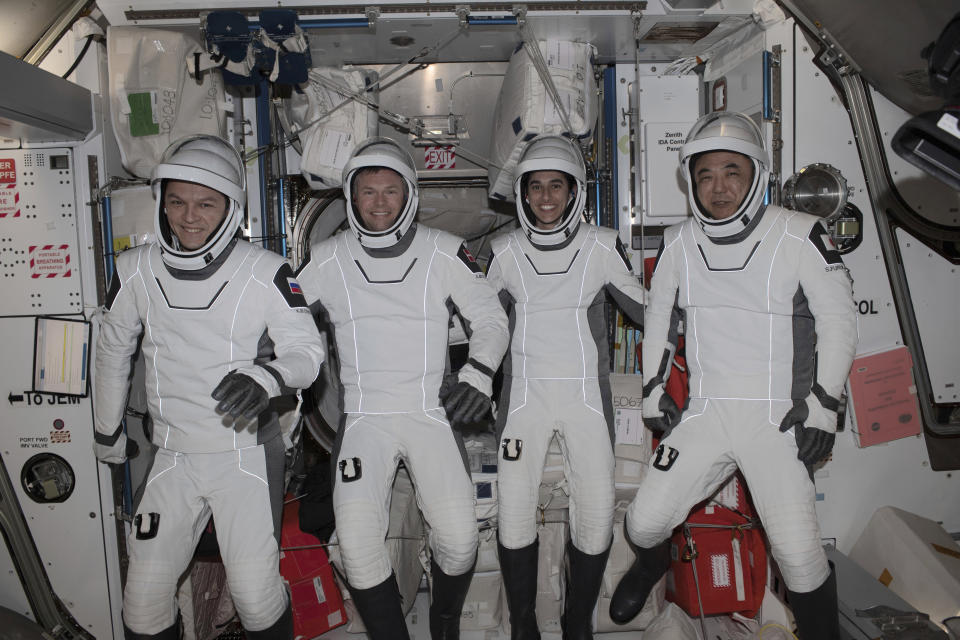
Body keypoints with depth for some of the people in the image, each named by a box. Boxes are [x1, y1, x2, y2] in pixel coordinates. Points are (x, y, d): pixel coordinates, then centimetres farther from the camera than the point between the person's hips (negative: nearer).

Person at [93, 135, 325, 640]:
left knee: (256, 595, -2)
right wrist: (107, 432, 23)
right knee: (145, 598, 7)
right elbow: (112, 351, 14)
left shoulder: (264, 272, -12)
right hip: (173, 456, 4)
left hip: (247, 452, -3)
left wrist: (266, 377, -32)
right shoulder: (136, 271, 0)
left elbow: (306, 348, -10)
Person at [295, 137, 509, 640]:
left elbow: (489, 316, 7)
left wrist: (478, 374, -7)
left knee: (459, 536, -11)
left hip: (433, 411, 0)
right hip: (364, 416, 1)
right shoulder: (326, 260, 3)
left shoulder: (444, 253, 2)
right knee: (358, 542, -15)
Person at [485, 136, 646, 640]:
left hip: (586, 397, 0)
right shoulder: (505, 251, 2)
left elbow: (644, 309, 8)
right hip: (524, 395, 1)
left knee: (596, 514, 1)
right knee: (515, 512, 2)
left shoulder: (602, 247, -2)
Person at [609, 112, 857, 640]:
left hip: (779, 419, -3)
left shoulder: (800, 236, -9)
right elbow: (659, 315, 15)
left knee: (797, 552, -11)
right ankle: (652, 564, 41)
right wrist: (653, 389, 13)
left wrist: (822, 403, -8)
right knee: (645, 522, 4)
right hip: (704, 413, 3)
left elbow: (839, 319, -3)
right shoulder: (678, 244, 3)